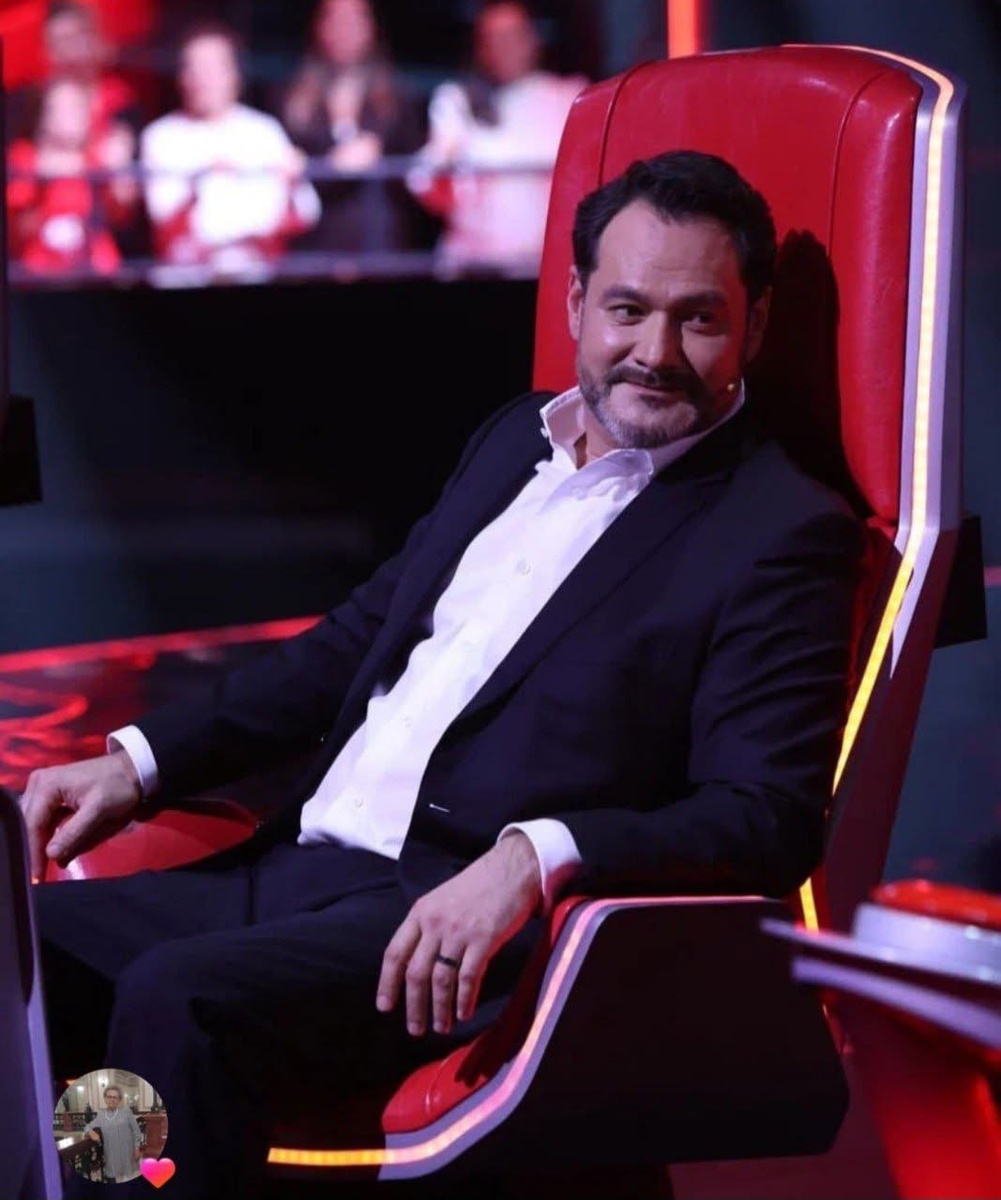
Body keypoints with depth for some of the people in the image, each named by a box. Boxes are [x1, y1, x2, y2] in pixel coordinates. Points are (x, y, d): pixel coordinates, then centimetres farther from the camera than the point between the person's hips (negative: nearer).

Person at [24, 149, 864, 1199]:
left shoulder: (785, 531, -4)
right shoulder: (517, 439, 19)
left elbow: (766, 820, -13)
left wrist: (535, 857, -29)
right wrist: (139, 763, 14)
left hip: (476, 925, -8)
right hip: (292, 874, 8)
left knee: (176, 1000, -30)